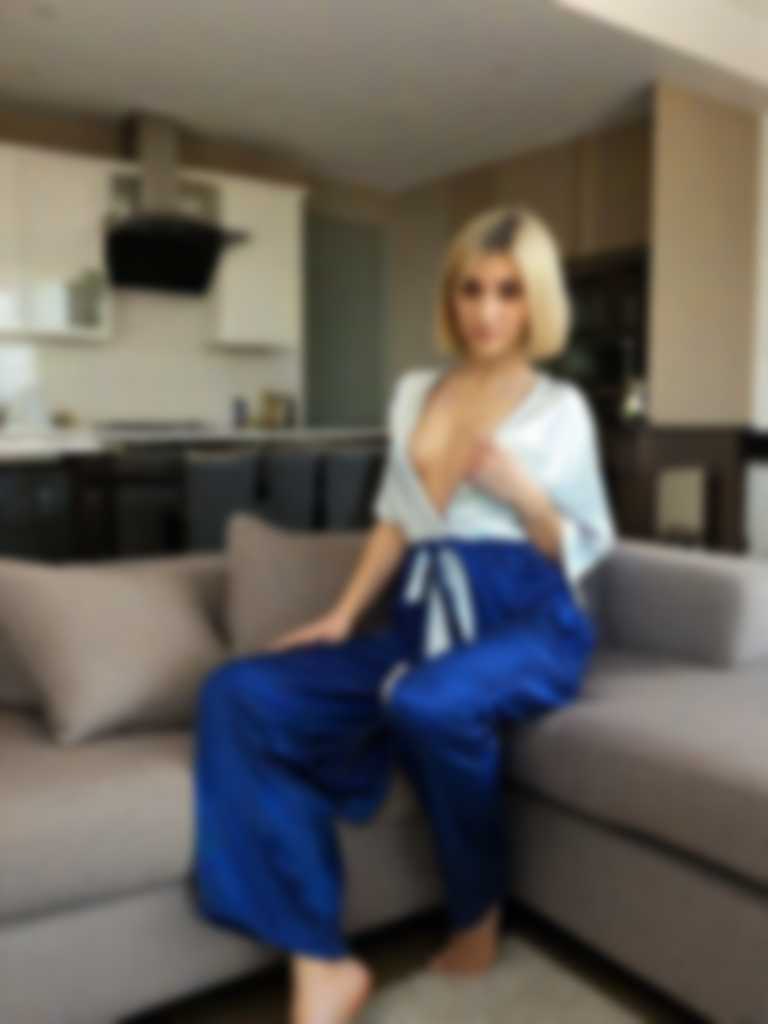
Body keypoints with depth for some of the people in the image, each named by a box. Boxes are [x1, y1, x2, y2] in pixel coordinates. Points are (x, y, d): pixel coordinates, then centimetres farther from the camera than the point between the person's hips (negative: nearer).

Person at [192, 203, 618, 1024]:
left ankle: (479, 918, -7)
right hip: (424, 621, 5)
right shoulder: (414, 392, 15)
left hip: (528, 623, -4)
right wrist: (342, 614, 5)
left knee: (427, 704, -39)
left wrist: (523, 492, -14)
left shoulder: (561, 409, 3)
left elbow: (579, 555, 4)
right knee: (239, 694, -17)